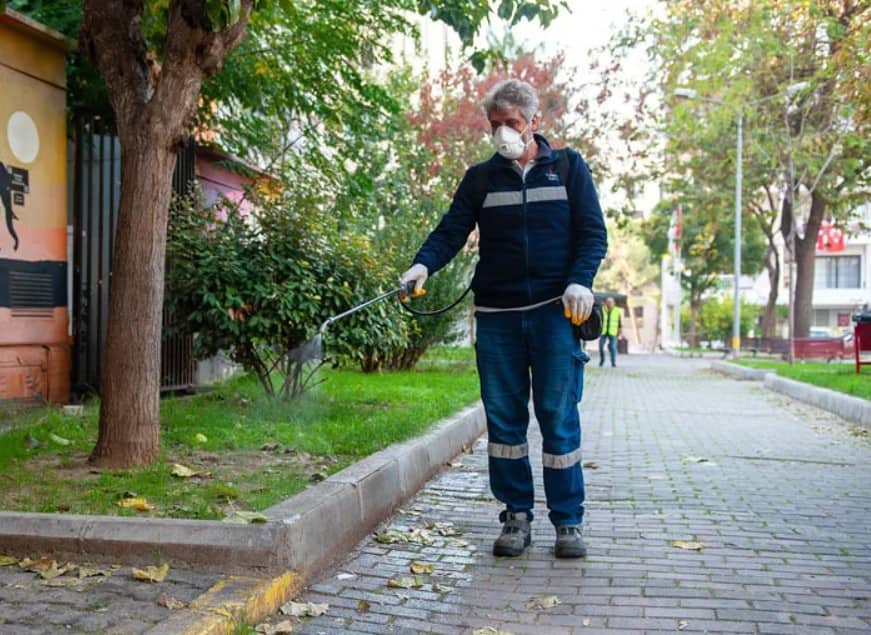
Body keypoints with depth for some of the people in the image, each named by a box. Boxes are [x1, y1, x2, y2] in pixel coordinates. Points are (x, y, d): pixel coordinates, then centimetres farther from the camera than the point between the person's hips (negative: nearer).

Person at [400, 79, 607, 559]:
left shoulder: (568, 167, 8)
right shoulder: (481, 178, 11)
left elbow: (592, 232, 4)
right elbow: (452, 231, 3)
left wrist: (580, 281, -13)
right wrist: (423, 264, -17)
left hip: (554, 311, -2)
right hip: (497, 315, 2)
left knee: (558, 415, -2)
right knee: (503, 417, 3)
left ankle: (568, 521, 8)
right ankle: (516, 516, 15)